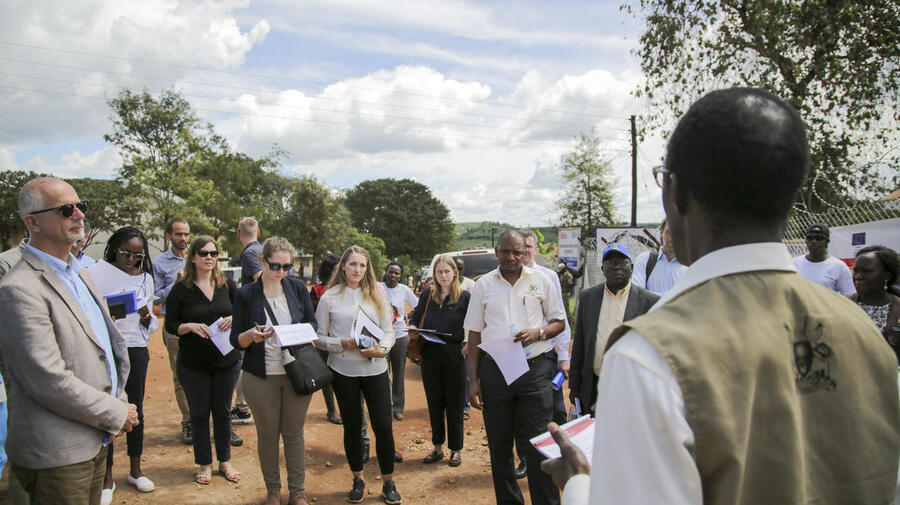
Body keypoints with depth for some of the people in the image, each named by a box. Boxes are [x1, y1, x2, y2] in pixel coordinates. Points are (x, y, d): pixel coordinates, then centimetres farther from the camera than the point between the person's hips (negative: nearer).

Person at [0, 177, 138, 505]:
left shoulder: (79, 274, 12)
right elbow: (49, 382, -23)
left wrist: (120, 402, 5)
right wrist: (117, 415, -13)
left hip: (96, 443, 8)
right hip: (56, 456, -8)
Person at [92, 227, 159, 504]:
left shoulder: (145, 278, 8)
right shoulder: (97, 272, -5)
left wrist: (146, 317, -10)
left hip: (136, 349, 4)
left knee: (136, 408, 12)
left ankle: (135, 470, 27)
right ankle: (107, 477, 14)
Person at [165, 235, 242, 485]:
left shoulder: (227, 285, 3)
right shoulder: (181, 289, -4)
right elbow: (170, 324, -4)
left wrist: (234, 319, -13)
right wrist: (191, 326, -22)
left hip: (226, 359, 2)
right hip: (193, 364, -2)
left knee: (222, 411, 12)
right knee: (199, 413, 8)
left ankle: (225, 461, 27)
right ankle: (204, 463, 23)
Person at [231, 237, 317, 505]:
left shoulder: (297, 287, 1)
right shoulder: (246, 294, -4)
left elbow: (312, 324, 9)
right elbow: (236, 340, -2)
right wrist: (251, 336, -23)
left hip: (296, 373, 1)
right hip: (261, 377, -1)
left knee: (294, 434, 10)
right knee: (267, 435, 10)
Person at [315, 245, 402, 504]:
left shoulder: (376, 294, 5)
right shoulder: (330, 297, 0)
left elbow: (389, 330, 5)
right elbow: (319, 337, 1)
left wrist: (382, 349, -14)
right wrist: (343, 343, -16)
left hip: (375, 368, 1)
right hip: (343, 370, -1)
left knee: (383, 425, -1)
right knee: (352, 425, 10)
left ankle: (388, 482, 16)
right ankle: (358, 480, 28)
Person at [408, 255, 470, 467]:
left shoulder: (464, 297, -3)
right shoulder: (427, 295, 6)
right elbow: (415, 319, 13)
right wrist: (413, 329, -8)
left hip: (454, 356, -3)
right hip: (430, 356, 3)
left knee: (454, 406, 6)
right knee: (434, 404, 12)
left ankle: (455, 450, 19)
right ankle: (437, 447, 25)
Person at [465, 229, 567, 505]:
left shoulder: (541, 281, 4)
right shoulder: (483, 285, 6)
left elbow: (559, 322, 10)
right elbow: (475, 334, 8)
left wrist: (539, 333, -12)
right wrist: (473, 380, 3)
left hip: (535, 368, -2)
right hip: (494, 370, 2)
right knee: (499, 445, 10)